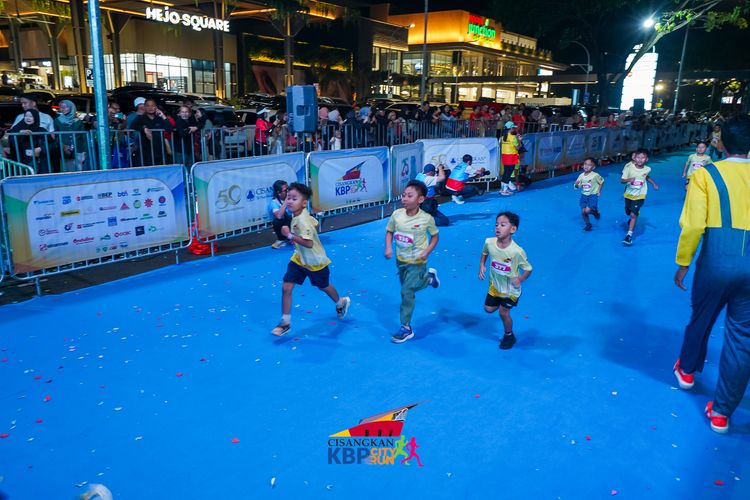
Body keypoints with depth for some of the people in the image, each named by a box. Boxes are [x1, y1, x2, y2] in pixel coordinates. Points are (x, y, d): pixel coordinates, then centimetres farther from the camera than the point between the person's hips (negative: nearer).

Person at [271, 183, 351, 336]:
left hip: (314, 261, -7)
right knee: (286, 288, -2)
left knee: (323, 286, 18)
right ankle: (285, 322, 9)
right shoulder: (300, 215, -6)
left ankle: (341, 303, 50)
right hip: (299, 258, 8)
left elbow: (309, 243, -39)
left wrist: (290, 235, -36)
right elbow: (315, 224, 11)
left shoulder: (302, 221, -32)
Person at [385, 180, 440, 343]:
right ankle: (429, 276, 54)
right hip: (400, 259, 5)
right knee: (409, 289, 24)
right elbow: (389, 232, 4)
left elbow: (435, 236, -4)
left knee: (407, 292, -7)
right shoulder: (396, 215, -12)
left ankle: (406, 328, 10)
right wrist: (388, 248, -11)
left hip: (417, 262, -5)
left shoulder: (426, 218, -20)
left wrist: (426, 251, -18)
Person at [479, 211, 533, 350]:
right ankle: (501, 303, 50)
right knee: (488, 309, 17)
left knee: (503, 313, 6)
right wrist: (482, 265, -9)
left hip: (510, 289, -4)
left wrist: (520, 279, -37)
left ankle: (509, 336, 35)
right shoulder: (489, 242, -20)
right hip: (495, 285, 5)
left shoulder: (517, 251, -33)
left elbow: (528, 269, -20)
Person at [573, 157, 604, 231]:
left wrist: (599, 191, -3)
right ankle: (588, 224, 26)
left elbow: (602, 182, 2)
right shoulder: (581, 176, -4)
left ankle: (595, 211, 17)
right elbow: (577, 186, 2)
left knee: (587, 210, -18)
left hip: (592, 196, -4)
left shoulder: (595, 175, -15)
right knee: (583, 212, 3)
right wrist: (576, 184, -20)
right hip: (584, 196, 4)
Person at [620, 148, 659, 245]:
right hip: (629, 194, 1)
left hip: (639, 196, -1)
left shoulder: (647, 169, -11)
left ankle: (629, 235, -10)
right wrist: (628, 180, -37)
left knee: (633, 214, -12)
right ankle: (632, 219, 56)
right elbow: (621, 180, -18)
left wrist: (654, 184, 8)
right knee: (628, 213, 20)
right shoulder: (629, 167, -18)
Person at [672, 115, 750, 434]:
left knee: (701, 319, 22)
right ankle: (722, 411, 17)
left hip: (717, 260, -1)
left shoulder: (706, 174, -3)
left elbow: (693, 225, -10)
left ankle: (687, 371, 46)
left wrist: (683, 263, 0)